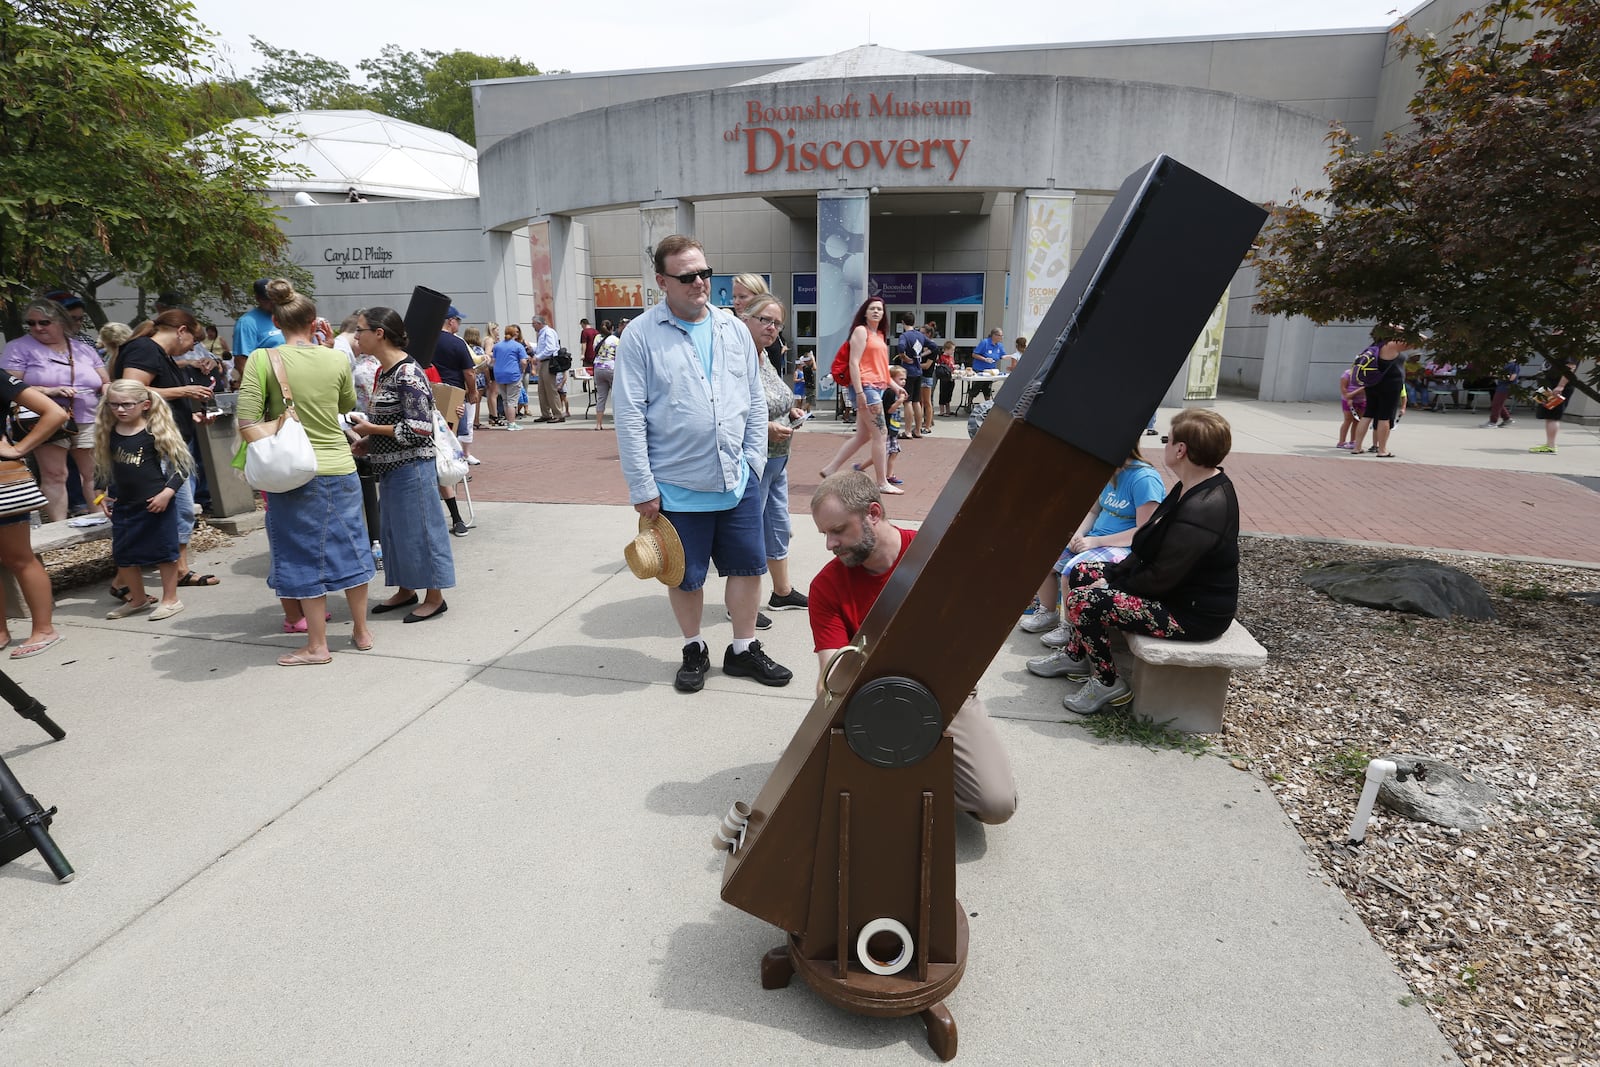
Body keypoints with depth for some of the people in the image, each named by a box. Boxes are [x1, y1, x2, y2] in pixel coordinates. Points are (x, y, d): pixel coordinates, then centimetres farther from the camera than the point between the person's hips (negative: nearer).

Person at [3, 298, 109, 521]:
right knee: (54, 476, -8)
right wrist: (49, 391, -19)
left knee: (95, 475, 2)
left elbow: (105, 383, 18)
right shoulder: (19, 349, 3)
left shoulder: (85, 349, 15)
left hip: (89, 422, 3)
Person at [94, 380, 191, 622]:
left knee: (164, 551, 3)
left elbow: (181, 466, -10)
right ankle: (138, 599, 28)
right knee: (123, 554, 12)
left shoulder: (156, 432, -10)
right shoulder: (108, 433, 6)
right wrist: (105, 494, 12)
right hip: (124, 504, 6)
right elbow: (106, 468, 19)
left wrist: (167, 492, -18)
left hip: (156, 503, -6)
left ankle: (170, 599, 15)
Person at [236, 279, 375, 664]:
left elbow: (247, 422, -12)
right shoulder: (337, 360, -1)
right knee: (349, 547, 15)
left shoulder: (262, 359, -8)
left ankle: (317, 646, 14)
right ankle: (361, 631, 26)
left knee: (305, 555, 7)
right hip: (340, 467, 3)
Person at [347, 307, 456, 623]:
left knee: (419, 529, -1)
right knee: (394, 529, 16)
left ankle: (435, 597, 11)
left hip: (411, 466, -10)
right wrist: (367, 441, 5)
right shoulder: (384, 371, 11)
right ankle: (405, 590, 30)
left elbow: (419, 429, -21)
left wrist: (371, 428, -13)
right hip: (390, 466, 10)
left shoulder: (408, 374, -17)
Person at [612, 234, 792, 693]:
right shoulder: (641, 336, -7)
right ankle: (694, 650, 33)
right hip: (677, 487, -4)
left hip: (737, 480, 4)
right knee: (685, 576, 11)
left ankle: (744, 649, 30)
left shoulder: (734, 329, 6)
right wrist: (643, 488, -11)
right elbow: (629, 417, -9)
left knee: (748, 565, 12)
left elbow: (755, 401, 11)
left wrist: (754, 459, 5)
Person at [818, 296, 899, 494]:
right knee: (881, 434, -7)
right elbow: (854, 363, -13)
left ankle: (830, 469, 17)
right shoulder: (861, 330, -5)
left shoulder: (880, 335, 20)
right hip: (866, 387, -9)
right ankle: (882, 483, -1)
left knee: (862, 435, 11)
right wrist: (859, 392, -20)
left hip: (877, 388, 9)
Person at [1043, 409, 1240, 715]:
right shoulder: (1194, 486, 3)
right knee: (1081, 574, 10)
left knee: (1083, 600, -21)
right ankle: (1075, 655, 25)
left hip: (1194, 612, -11)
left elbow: (1160, 578, -28)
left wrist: (1111, 586, -12)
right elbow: (1151, 546, 10)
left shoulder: (1201, 510, -31)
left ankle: (1107, 683, 0)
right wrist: (1114, 575, 2)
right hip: (1179, 586, 11)